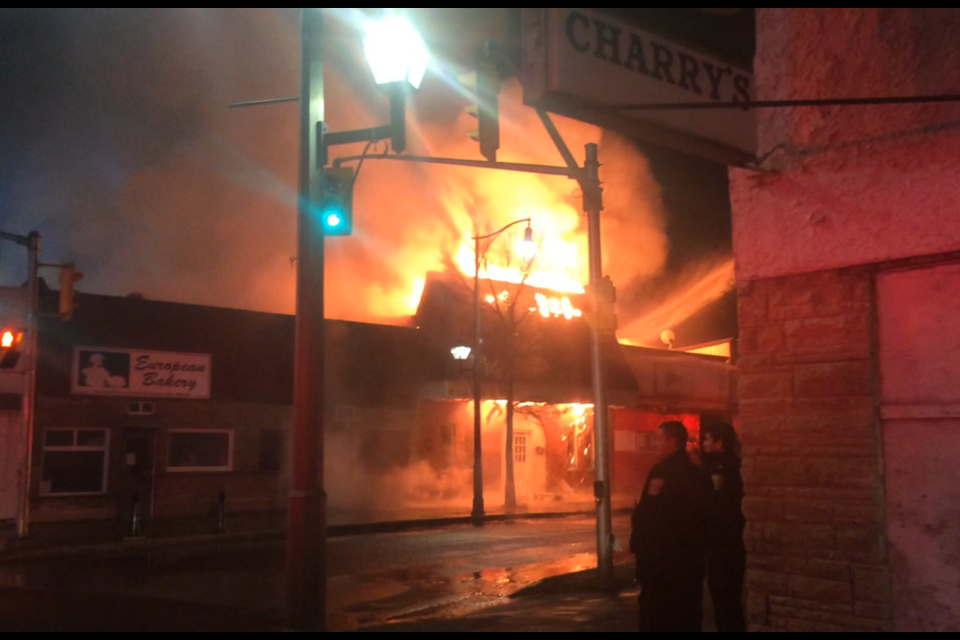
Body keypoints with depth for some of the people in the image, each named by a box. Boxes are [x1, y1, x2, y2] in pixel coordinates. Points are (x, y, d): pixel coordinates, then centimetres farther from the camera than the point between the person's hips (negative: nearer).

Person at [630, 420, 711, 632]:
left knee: (655, 616, 1)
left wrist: (638, 544, -5)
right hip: (690, 558, 7)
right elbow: (701, 514, 14)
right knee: (687, 615, 12)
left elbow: (648, 515, -17)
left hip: (661, 559, -7)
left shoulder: (662, 472, -15)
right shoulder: (696, 473, 8)